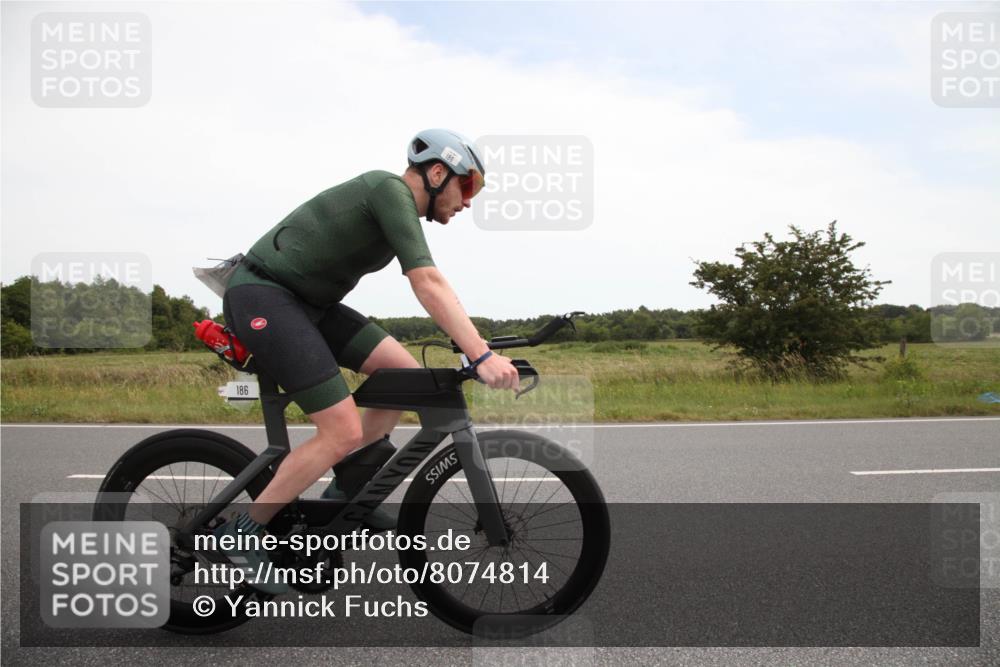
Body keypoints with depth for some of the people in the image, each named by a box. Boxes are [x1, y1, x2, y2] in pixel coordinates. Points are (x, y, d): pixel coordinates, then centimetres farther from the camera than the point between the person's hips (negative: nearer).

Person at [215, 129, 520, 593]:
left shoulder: (400, 206, 14)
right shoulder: (391, 190, -16)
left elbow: (429, 288, 18)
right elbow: (429, 286, -25)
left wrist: (477, 347, 15)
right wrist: (482, 356, -28)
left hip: (304, 301, 10)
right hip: (261, 298, -10)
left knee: (405, 373, -1)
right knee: (343, 432, -14)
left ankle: (345, 492, 13)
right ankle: (240, 534, 1)